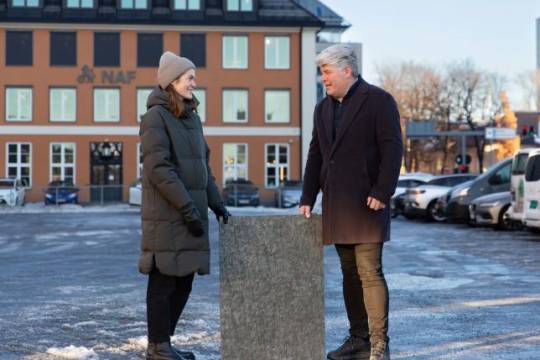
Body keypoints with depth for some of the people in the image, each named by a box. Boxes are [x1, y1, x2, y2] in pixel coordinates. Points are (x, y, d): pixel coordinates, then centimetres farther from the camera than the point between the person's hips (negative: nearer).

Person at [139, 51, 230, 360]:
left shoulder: (192, 117, 15)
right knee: (165, 279, -2)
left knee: (185, 279, 10)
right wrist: (187, 207, -19)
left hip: (191, 212, 8)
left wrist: (216, 203, 11)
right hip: (167, 214, -8)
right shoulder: (156, 117, -9)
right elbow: (158, 169, -17)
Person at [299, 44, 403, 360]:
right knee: (350, 273, 9)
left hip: (366, 203, -7)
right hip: (336, 205, 7)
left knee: (370, 272, -10)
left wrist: (382, 193, -17)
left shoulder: (378, 100, -4)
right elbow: (316, 155, 18)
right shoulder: (324, 108, 17)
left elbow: (392, 149, -10)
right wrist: (308, 198, 11)